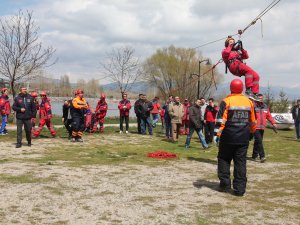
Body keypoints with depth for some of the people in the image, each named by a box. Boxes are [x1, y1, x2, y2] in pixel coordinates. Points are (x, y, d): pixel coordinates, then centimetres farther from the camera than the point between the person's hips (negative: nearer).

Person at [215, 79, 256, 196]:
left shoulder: (226, 101, -7)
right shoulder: (249, 102, 6)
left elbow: (221, 119, -14)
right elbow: (253, 121, 15)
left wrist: (218, 133, -12)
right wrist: (252, 132, 29)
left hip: (228, 138, -3)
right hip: (243, 138, 3)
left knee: (224, 160, 11)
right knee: (240, 162, 6)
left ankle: (225, 185, 11)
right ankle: (239, 188, 5)